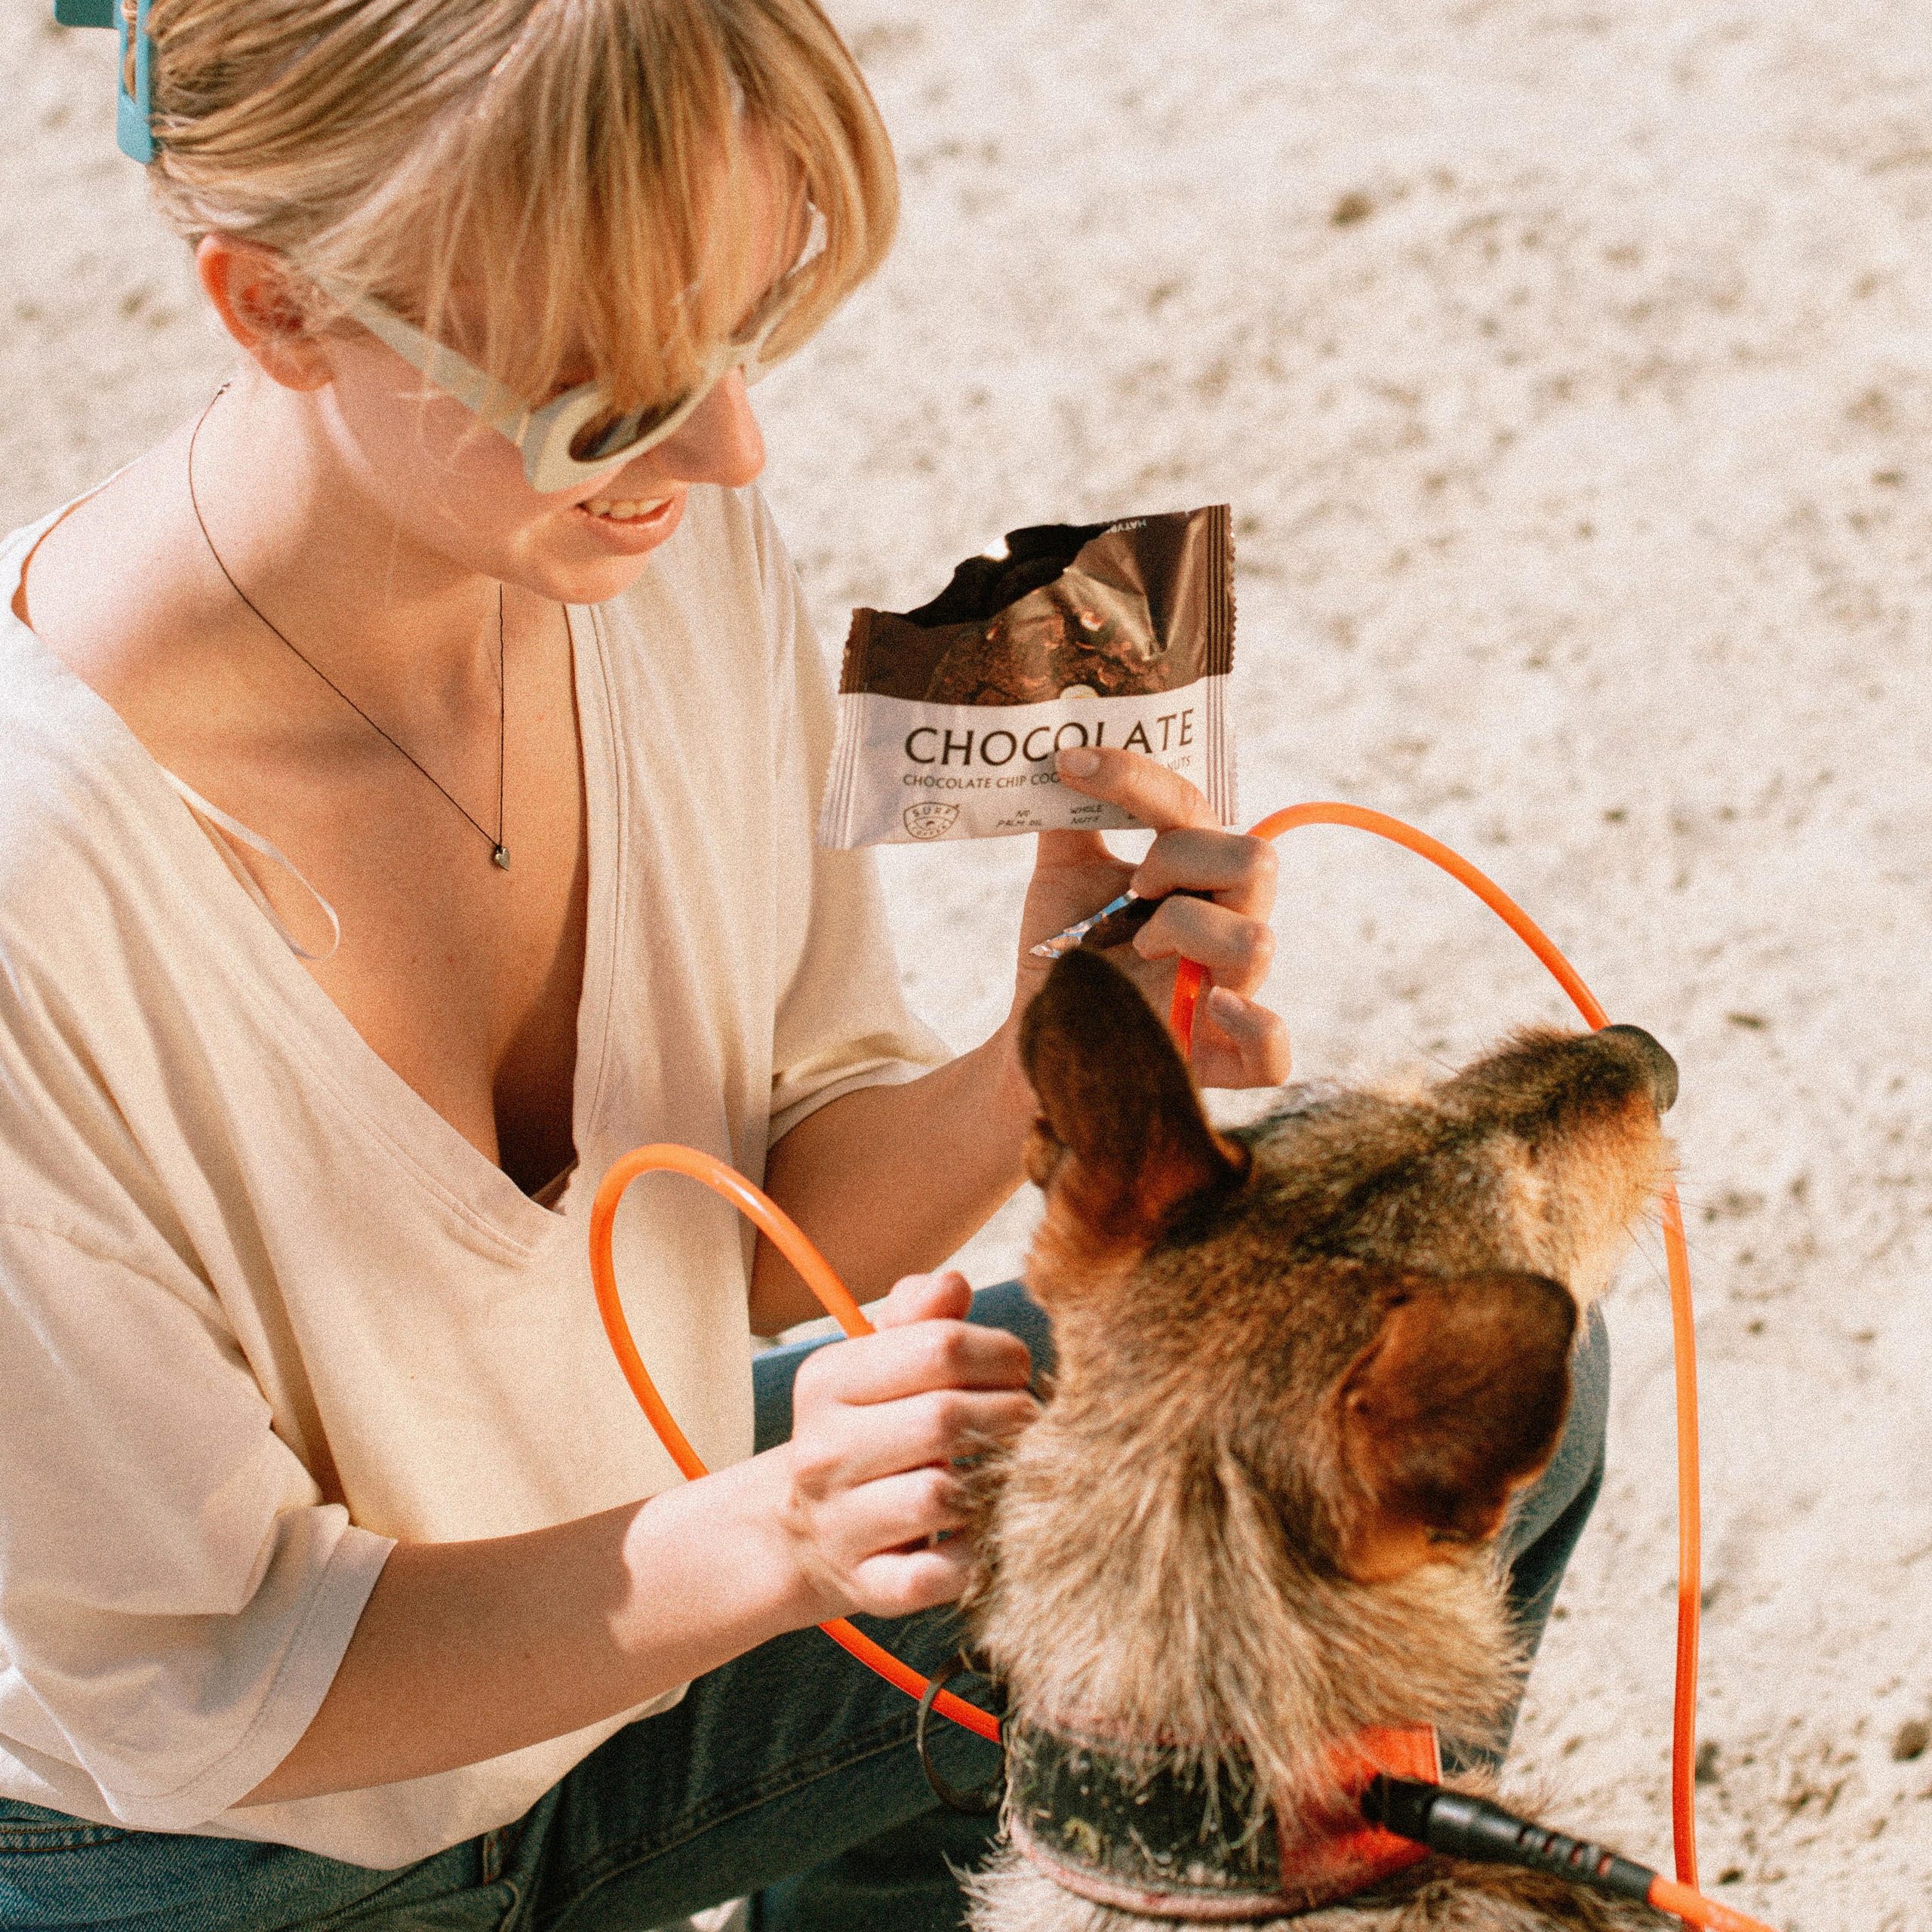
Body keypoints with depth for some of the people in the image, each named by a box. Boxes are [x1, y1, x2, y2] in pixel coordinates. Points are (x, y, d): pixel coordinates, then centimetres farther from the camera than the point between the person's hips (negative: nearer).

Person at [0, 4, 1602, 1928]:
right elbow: (184, 1690, -23)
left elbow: (777, 1229, -4)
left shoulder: (680, 552, -14)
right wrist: (773, 1535, -35)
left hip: (617, 1654, 6)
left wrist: (1039, 1074, -25)